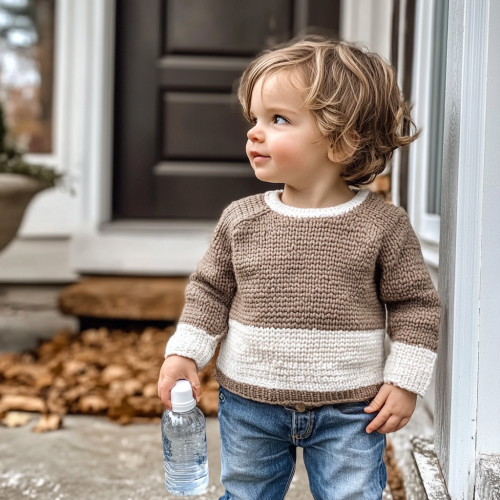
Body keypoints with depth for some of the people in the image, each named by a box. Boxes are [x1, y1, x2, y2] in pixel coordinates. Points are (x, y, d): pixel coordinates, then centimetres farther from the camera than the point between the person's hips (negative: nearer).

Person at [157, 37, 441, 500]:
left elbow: (415, 303, -4)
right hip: (249, 405, 3)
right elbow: (210, 289, 5)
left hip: (349, 411, -2)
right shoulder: (240, 219, -5)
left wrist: (404, 381, -7)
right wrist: (184, 353, -3)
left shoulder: (382, 224, -11)